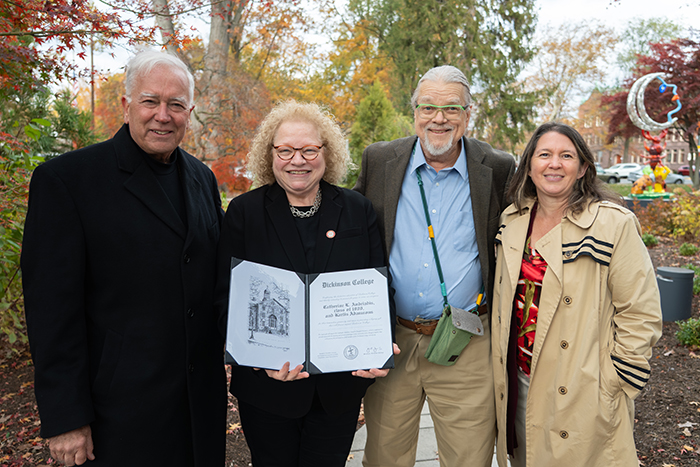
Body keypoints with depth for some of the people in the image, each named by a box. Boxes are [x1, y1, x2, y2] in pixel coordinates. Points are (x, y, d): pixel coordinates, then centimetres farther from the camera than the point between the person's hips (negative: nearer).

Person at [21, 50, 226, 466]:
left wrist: (218, 356, 10)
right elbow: (52, 309, -13)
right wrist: (65, 418, -13)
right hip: (121, 407, -5)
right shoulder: (65, 180, -12)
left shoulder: (203, 178, 6)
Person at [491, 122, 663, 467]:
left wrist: (612, 386, -12)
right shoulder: (512, 219, 3)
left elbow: (641, 314, -12)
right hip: (518, 382, 5)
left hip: (580, 395, -5)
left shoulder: (613, 224, -13)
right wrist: (501, 370, 13)